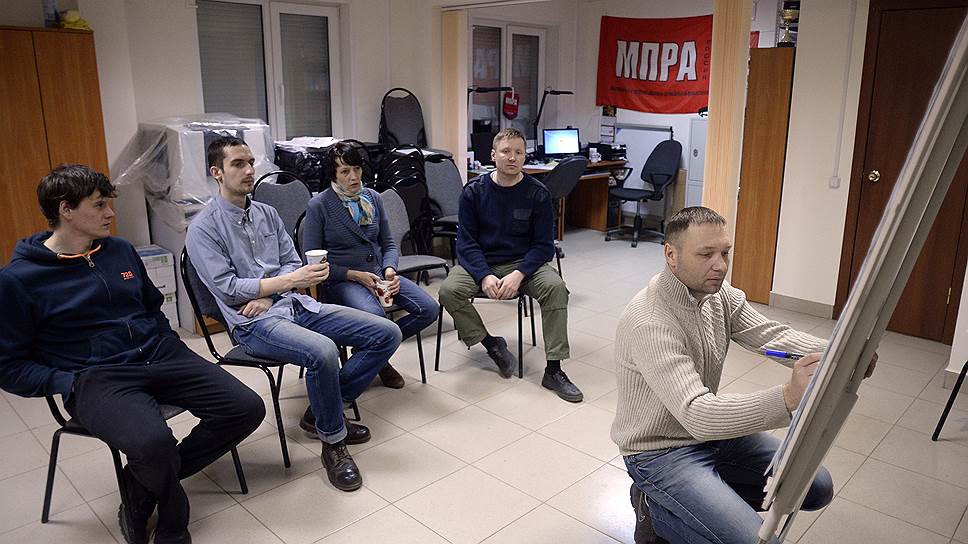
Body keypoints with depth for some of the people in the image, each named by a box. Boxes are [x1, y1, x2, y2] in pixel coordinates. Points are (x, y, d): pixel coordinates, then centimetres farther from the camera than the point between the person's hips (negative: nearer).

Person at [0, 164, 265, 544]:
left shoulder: (120, 251, 13)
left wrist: (169, 344, 11)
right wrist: (68, 383, -12)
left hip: (159, 355, 6)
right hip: (96, 377, -6)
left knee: (246, 408, -14)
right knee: (152, 442, -38)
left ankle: (143, 489, 0)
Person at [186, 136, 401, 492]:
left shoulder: (266, 213, 16)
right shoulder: (203, 229, -3)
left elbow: (292, 263, 13)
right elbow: (227, 288, -11)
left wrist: (266, 294, -7)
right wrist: (288, 280, -18)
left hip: (297, 305, 7)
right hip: (254, 322, -7)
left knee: (387, 334, -6)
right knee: (322, 352, -38)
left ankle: (327, 408, 7)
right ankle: (333, 443, -14)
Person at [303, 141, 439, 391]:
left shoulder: (373, 198, 10)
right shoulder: (319, 206, -5)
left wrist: (389, 270, -7)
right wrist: (355, 275, -15)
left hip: (378, 273, 6)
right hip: (342, 280, -5)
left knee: (429, 309, -13)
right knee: (374, 315, -36)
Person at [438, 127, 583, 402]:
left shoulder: (538, 194, -4)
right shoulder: (473, 191, -3)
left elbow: (543, 245, -4)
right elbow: (466, 242, -4)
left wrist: (519, 274, -22)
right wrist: (484, 276, -21)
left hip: (524, 263, 0)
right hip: (480, 263, 1)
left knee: (555, 286, -28)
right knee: (449, 290, -27)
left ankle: (553, 369, -18)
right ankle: (491, 344, -4)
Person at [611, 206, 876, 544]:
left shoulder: (720, 294, -3)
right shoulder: (649, 322, -31)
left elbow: (771, 335, -8)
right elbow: (696, 415, -38)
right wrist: (789, 399, -49)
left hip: (712, 432, 8)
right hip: (660, 451, -8)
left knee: (817, 488, 7)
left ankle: (709, 495, 14)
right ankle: (656, 509, 3)